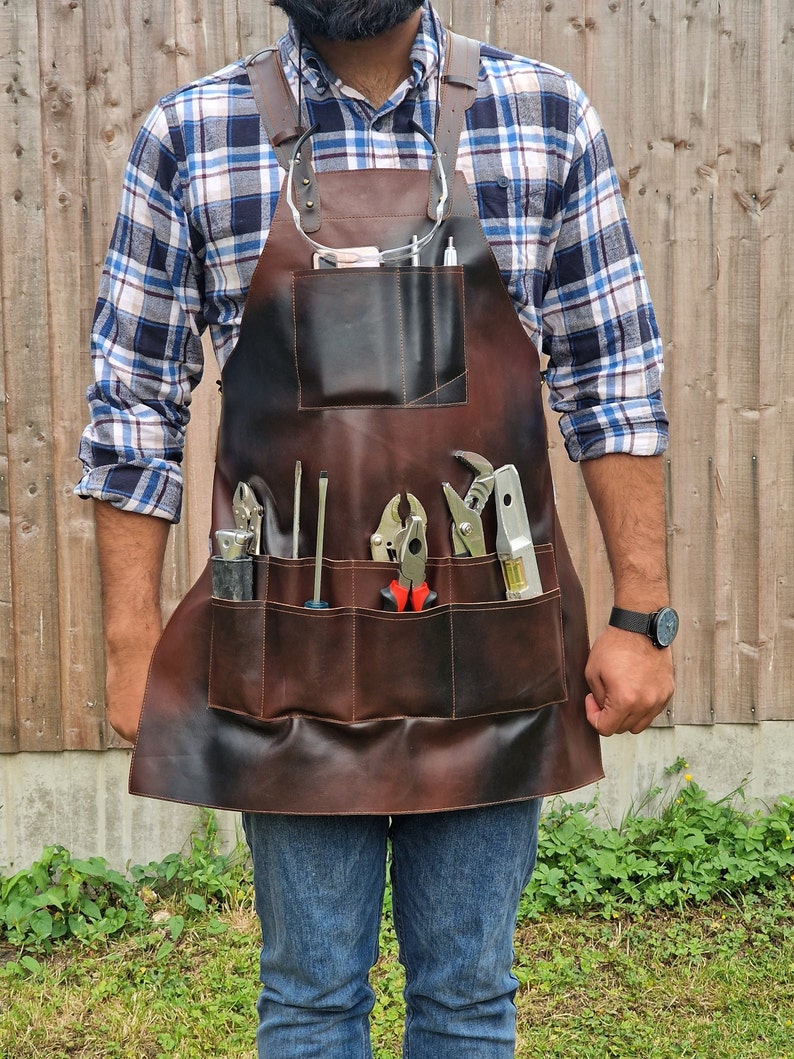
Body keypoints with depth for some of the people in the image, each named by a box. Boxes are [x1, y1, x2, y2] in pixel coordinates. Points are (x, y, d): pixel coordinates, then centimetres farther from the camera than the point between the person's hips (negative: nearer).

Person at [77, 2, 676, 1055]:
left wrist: (642, 616, 0)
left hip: (489, 661, 1)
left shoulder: (546, 120, 2)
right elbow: (134, 410, 3)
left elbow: (613, 384, 4)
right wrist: (133, 645, 0)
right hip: (295, 663, 0)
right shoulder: (188, 136, 0)